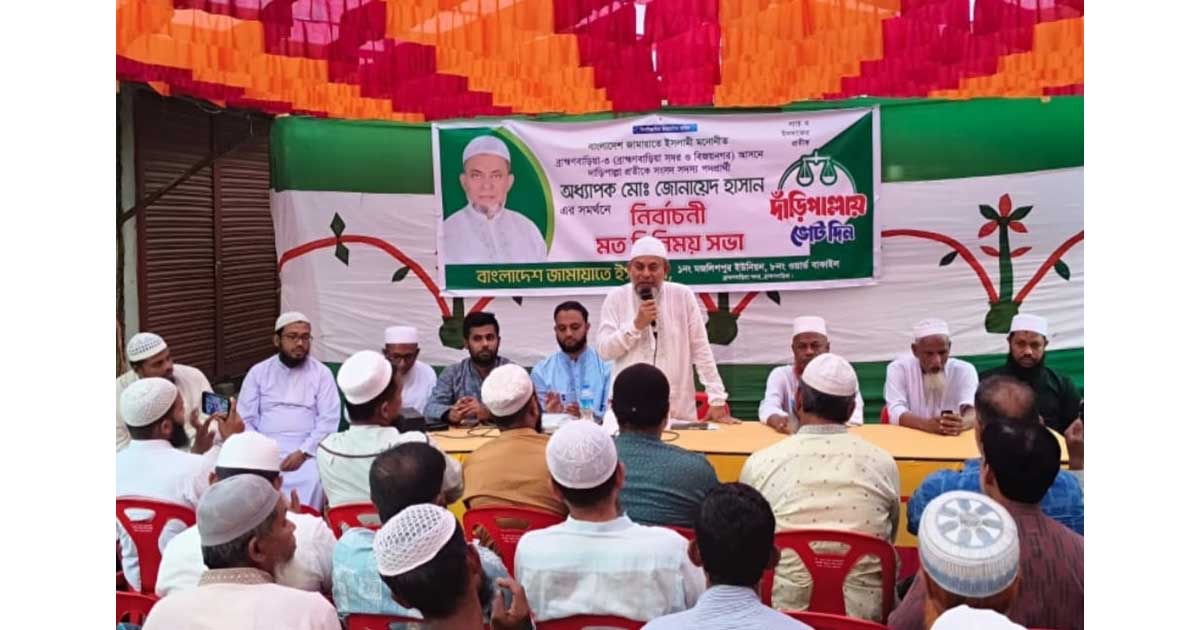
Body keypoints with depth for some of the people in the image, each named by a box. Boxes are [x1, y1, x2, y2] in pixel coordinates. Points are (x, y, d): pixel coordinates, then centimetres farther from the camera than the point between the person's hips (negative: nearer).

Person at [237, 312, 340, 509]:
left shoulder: (321, 373, 5)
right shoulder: (258, 372, 10)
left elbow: (329, 420, -2)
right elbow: (245, 419, 7)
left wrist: (303, 452, -15)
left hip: (307, 450, -1)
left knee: (312, 480, -32)